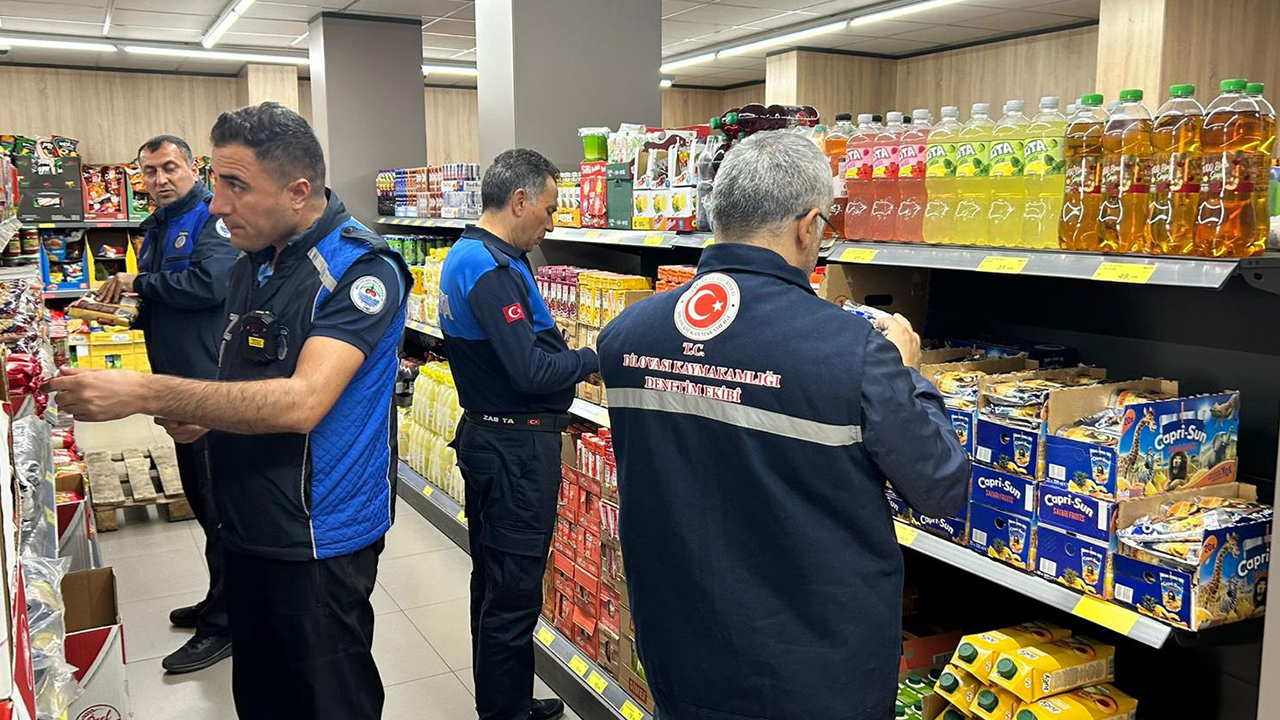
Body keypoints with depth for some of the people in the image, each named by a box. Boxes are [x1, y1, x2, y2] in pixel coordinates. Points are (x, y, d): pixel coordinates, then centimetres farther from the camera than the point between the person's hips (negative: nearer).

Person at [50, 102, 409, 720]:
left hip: (317, 539, -8)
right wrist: (199, 417, -1)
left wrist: (145, 394, -31)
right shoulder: (251, 263, 7)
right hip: (248, 525, 8)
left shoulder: (361, 268, -19)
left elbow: (301, 402, -31)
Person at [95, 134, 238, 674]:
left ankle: (223, 623, 11)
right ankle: (220, 600, 34)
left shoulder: (213, 218, -11)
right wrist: (123, 307, 2)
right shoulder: (156, 228, 16)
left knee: (217, 501, -1)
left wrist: (138, 283, -13)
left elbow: (209, 284, -27)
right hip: (177, 382, 10)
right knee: (201, 495, 18)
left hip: (211, 381, -9)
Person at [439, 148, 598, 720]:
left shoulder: (465, 255, 10)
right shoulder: (493, 270, -22)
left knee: (494, 581, 20)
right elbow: (532, 372, -27)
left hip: (485, 436, 11)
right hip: (516, 447, -11)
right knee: (514, 592, 1)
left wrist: (565, 357, 7)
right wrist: (592, 357, -12)